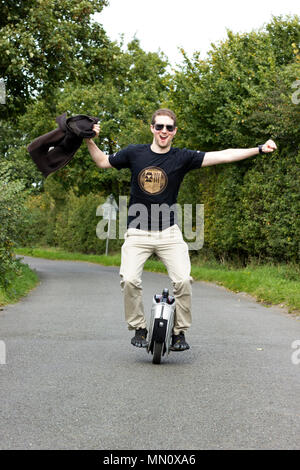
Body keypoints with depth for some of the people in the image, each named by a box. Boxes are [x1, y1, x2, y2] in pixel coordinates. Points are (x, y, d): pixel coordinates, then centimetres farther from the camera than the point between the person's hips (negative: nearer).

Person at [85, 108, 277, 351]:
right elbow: (103, 161, 18)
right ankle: (139, 328, 4)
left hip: (169, 233, 0)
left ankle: (180, 331, 4)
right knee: (129, 280, -17)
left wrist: (259, 149, -12)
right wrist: (90, 141, 2)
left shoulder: (182, 157, -1)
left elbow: (223, 156, -6)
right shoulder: (135, 153, 3)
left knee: (183, 280, -15)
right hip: (138, 232, 0)